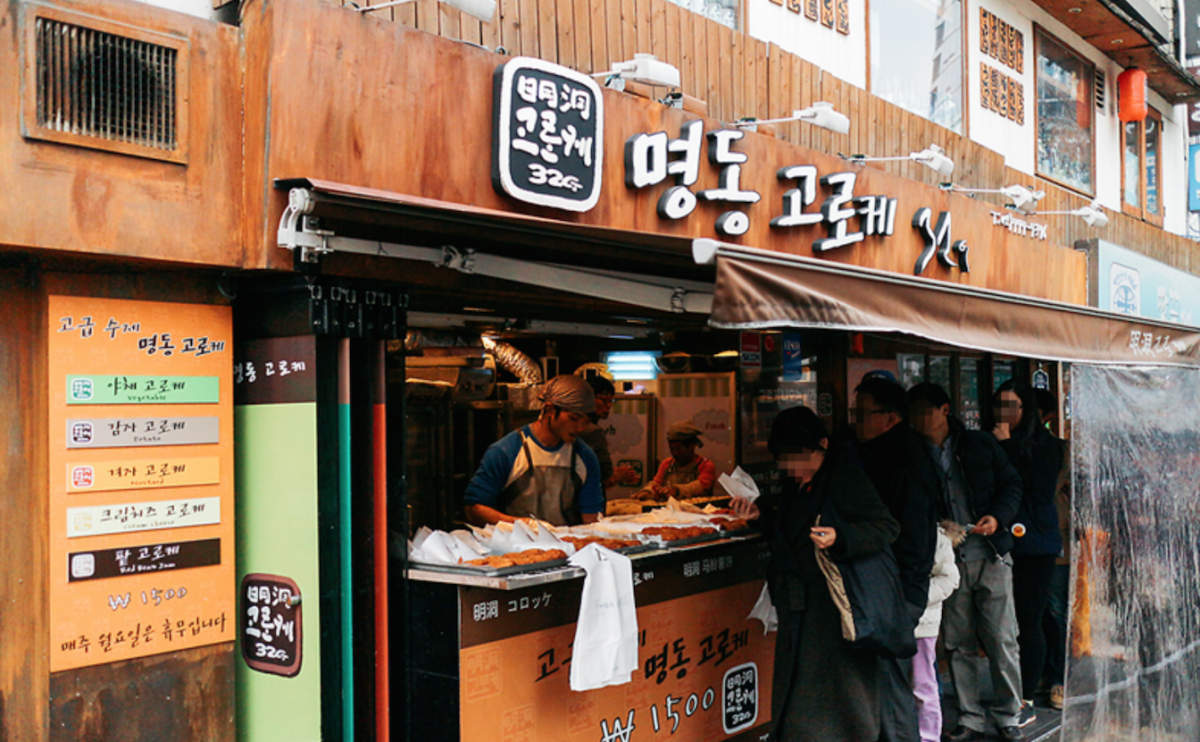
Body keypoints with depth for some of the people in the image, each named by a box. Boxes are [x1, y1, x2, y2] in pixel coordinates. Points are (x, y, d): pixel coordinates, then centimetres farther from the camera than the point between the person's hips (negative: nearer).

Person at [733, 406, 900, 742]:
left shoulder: (843, 475, -16)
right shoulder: (797, 484, 10)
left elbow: (886, 526, -19)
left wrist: (839, 538, -33)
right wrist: (760, 514, 8)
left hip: (833, 607, -9)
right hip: (801, 607, 9)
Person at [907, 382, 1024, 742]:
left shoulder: (981, 445, 3)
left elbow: (1012, 484, 7)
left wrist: (998, 516, -10)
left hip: (990, 555, -1)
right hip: (948, 561, 1)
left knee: (1001, 639, 1)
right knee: (958, 644, 7)